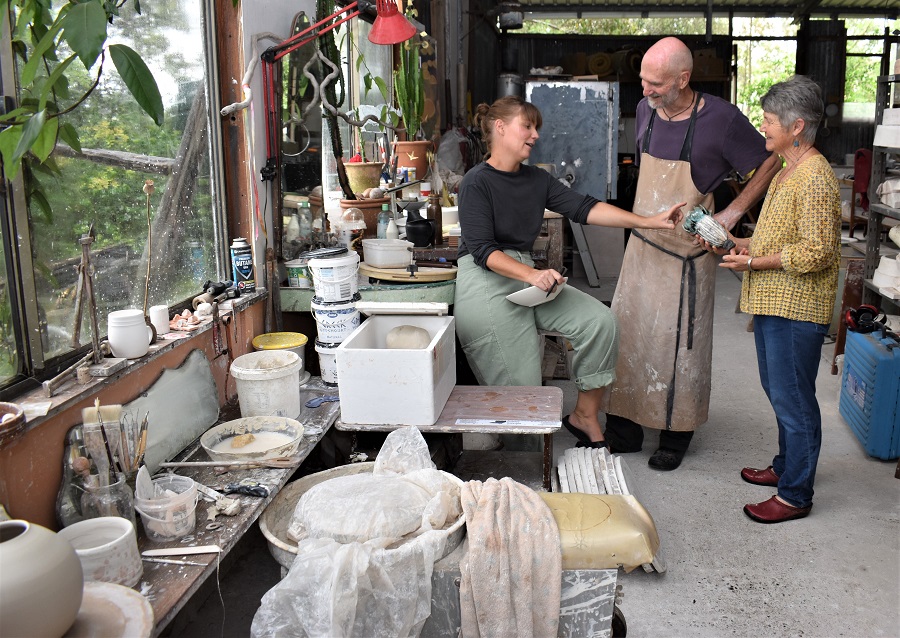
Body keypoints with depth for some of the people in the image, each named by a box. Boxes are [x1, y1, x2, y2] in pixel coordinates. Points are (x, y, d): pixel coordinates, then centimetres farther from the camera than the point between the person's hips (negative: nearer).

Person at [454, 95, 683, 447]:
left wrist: (648, 221, -7)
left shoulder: (537, 179, 12)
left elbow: (584, 207, 2)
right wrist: (532, 275, -31)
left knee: (600, 321, -9)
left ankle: (584, 417, 3)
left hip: (528, 276, 7)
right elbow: (483, 250, -17)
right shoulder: (477, 183, -8)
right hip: (486, 283, -7)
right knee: (521, 390, -12)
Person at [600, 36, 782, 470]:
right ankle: (624, 430, 20)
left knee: (679, 342, 4)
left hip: (687, 254, -5)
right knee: (627, 333, 7)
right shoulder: (645, 110, 2)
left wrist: (732, 214, -9)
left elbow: (769, 163, -3)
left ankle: (676, 436, 22)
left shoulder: (721, 119, -15)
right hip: (642, 245, 5)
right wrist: (648, 217, 12)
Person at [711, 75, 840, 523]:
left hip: (796, 307, -10)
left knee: (793, 398, -1)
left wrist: (754, 261, -18)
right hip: (773, 301, 10)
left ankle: (795, 495, 11)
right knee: (778, 389, 21)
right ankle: (786, 465, 37)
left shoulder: (815, 178, -19)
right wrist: (741, 244, 8)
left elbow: (815, 251, -23)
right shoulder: (788, 171, 14)